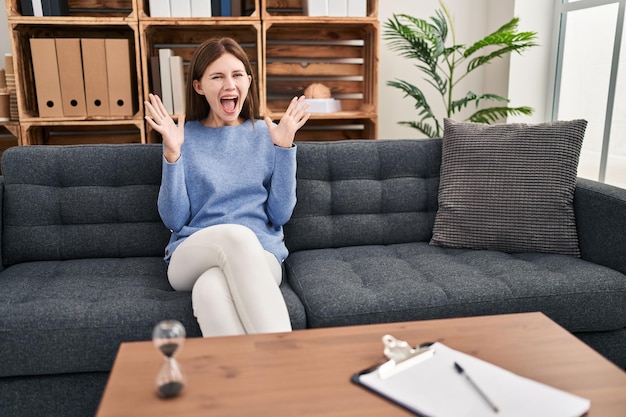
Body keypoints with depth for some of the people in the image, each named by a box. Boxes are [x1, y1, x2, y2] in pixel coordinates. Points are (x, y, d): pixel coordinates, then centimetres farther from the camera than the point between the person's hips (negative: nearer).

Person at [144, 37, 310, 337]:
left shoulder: (266, 133, 9)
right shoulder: (184, 136, 7)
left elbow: (280, 214, 3)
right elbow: (174, 220, 0)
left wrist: (284, 148, -5)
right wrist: (172, 153, -11)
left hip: (259, 255, 0)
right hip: (191, 256, 0)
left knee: (211, 290, -36)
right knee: (236, 234, -37)